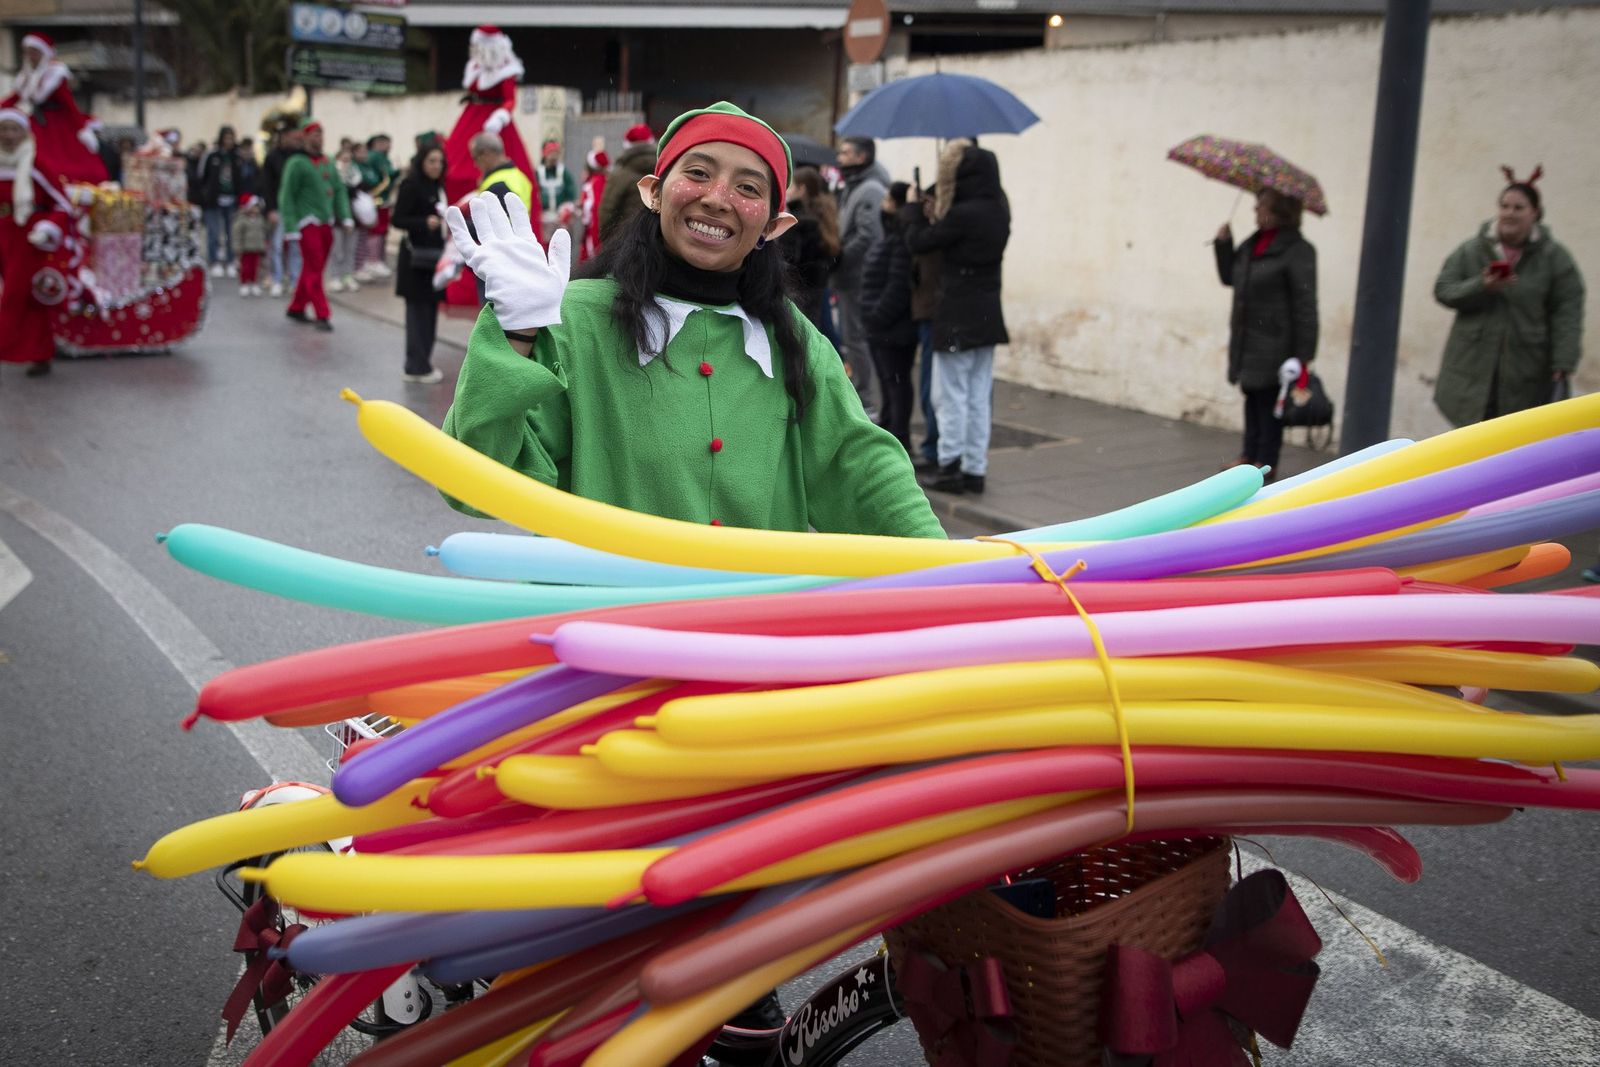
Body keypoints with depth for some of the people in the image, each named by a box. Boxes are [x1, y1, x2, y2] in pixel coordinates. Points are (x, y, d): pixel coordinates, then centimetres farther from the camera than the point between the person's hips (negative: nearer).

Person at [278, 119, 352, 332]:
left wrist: (345, 217, 3)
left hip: (326, 223, 7)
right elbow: (287, 197, -7)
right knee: (314, 269, -7)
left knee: (312, 269, 12)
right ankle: (322, 315, -7)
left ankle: (296, 308, 26)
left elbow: (339, 190, 16)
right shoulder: (296, 163, -6)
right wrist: (291, 227, -12)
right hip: (307, 224, -7)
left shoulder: (328, 162, 13)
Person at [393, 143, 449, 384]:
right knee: (418, 309, -5)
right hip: (417, 256, -8)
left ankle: (422, 361, 18)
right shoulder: (411, 185, -11)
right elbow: (398, 220, -15)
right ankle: (417, 366, 0)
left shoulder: (438, 186, 13)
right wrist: (425, 222, -27)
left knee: (431, 307, 10)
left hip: (435, 254, 8)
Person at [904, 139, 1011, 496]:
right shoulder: (998, 210, 7)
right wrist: (935, 216, 6)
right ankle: (975, 469, 16)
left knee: (951, 397, 1)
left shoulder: (963, 214, -19)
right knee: (978, 397, 12)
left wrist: (916, 210, 6)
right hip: (987, 315, 8)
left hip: (958, 316, -8)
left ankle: (950, 469, 6)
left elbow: (918, 242, -10)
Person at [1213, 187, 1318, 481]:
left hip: (1274, 344, -7)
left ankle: (1266, 462, 10)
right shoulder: (1252, 244, 10)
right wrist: (1223, 244, 5)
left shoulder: (1297, 251, -13)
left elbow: (1305, 305, -15)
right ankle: (1250, 455, 24)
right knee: (1252, 397, 14)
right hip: (1247, 341, 7)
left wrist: (1303, 354, -17)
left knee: (1268, 401, 1)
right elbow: (1229, 277, 23)